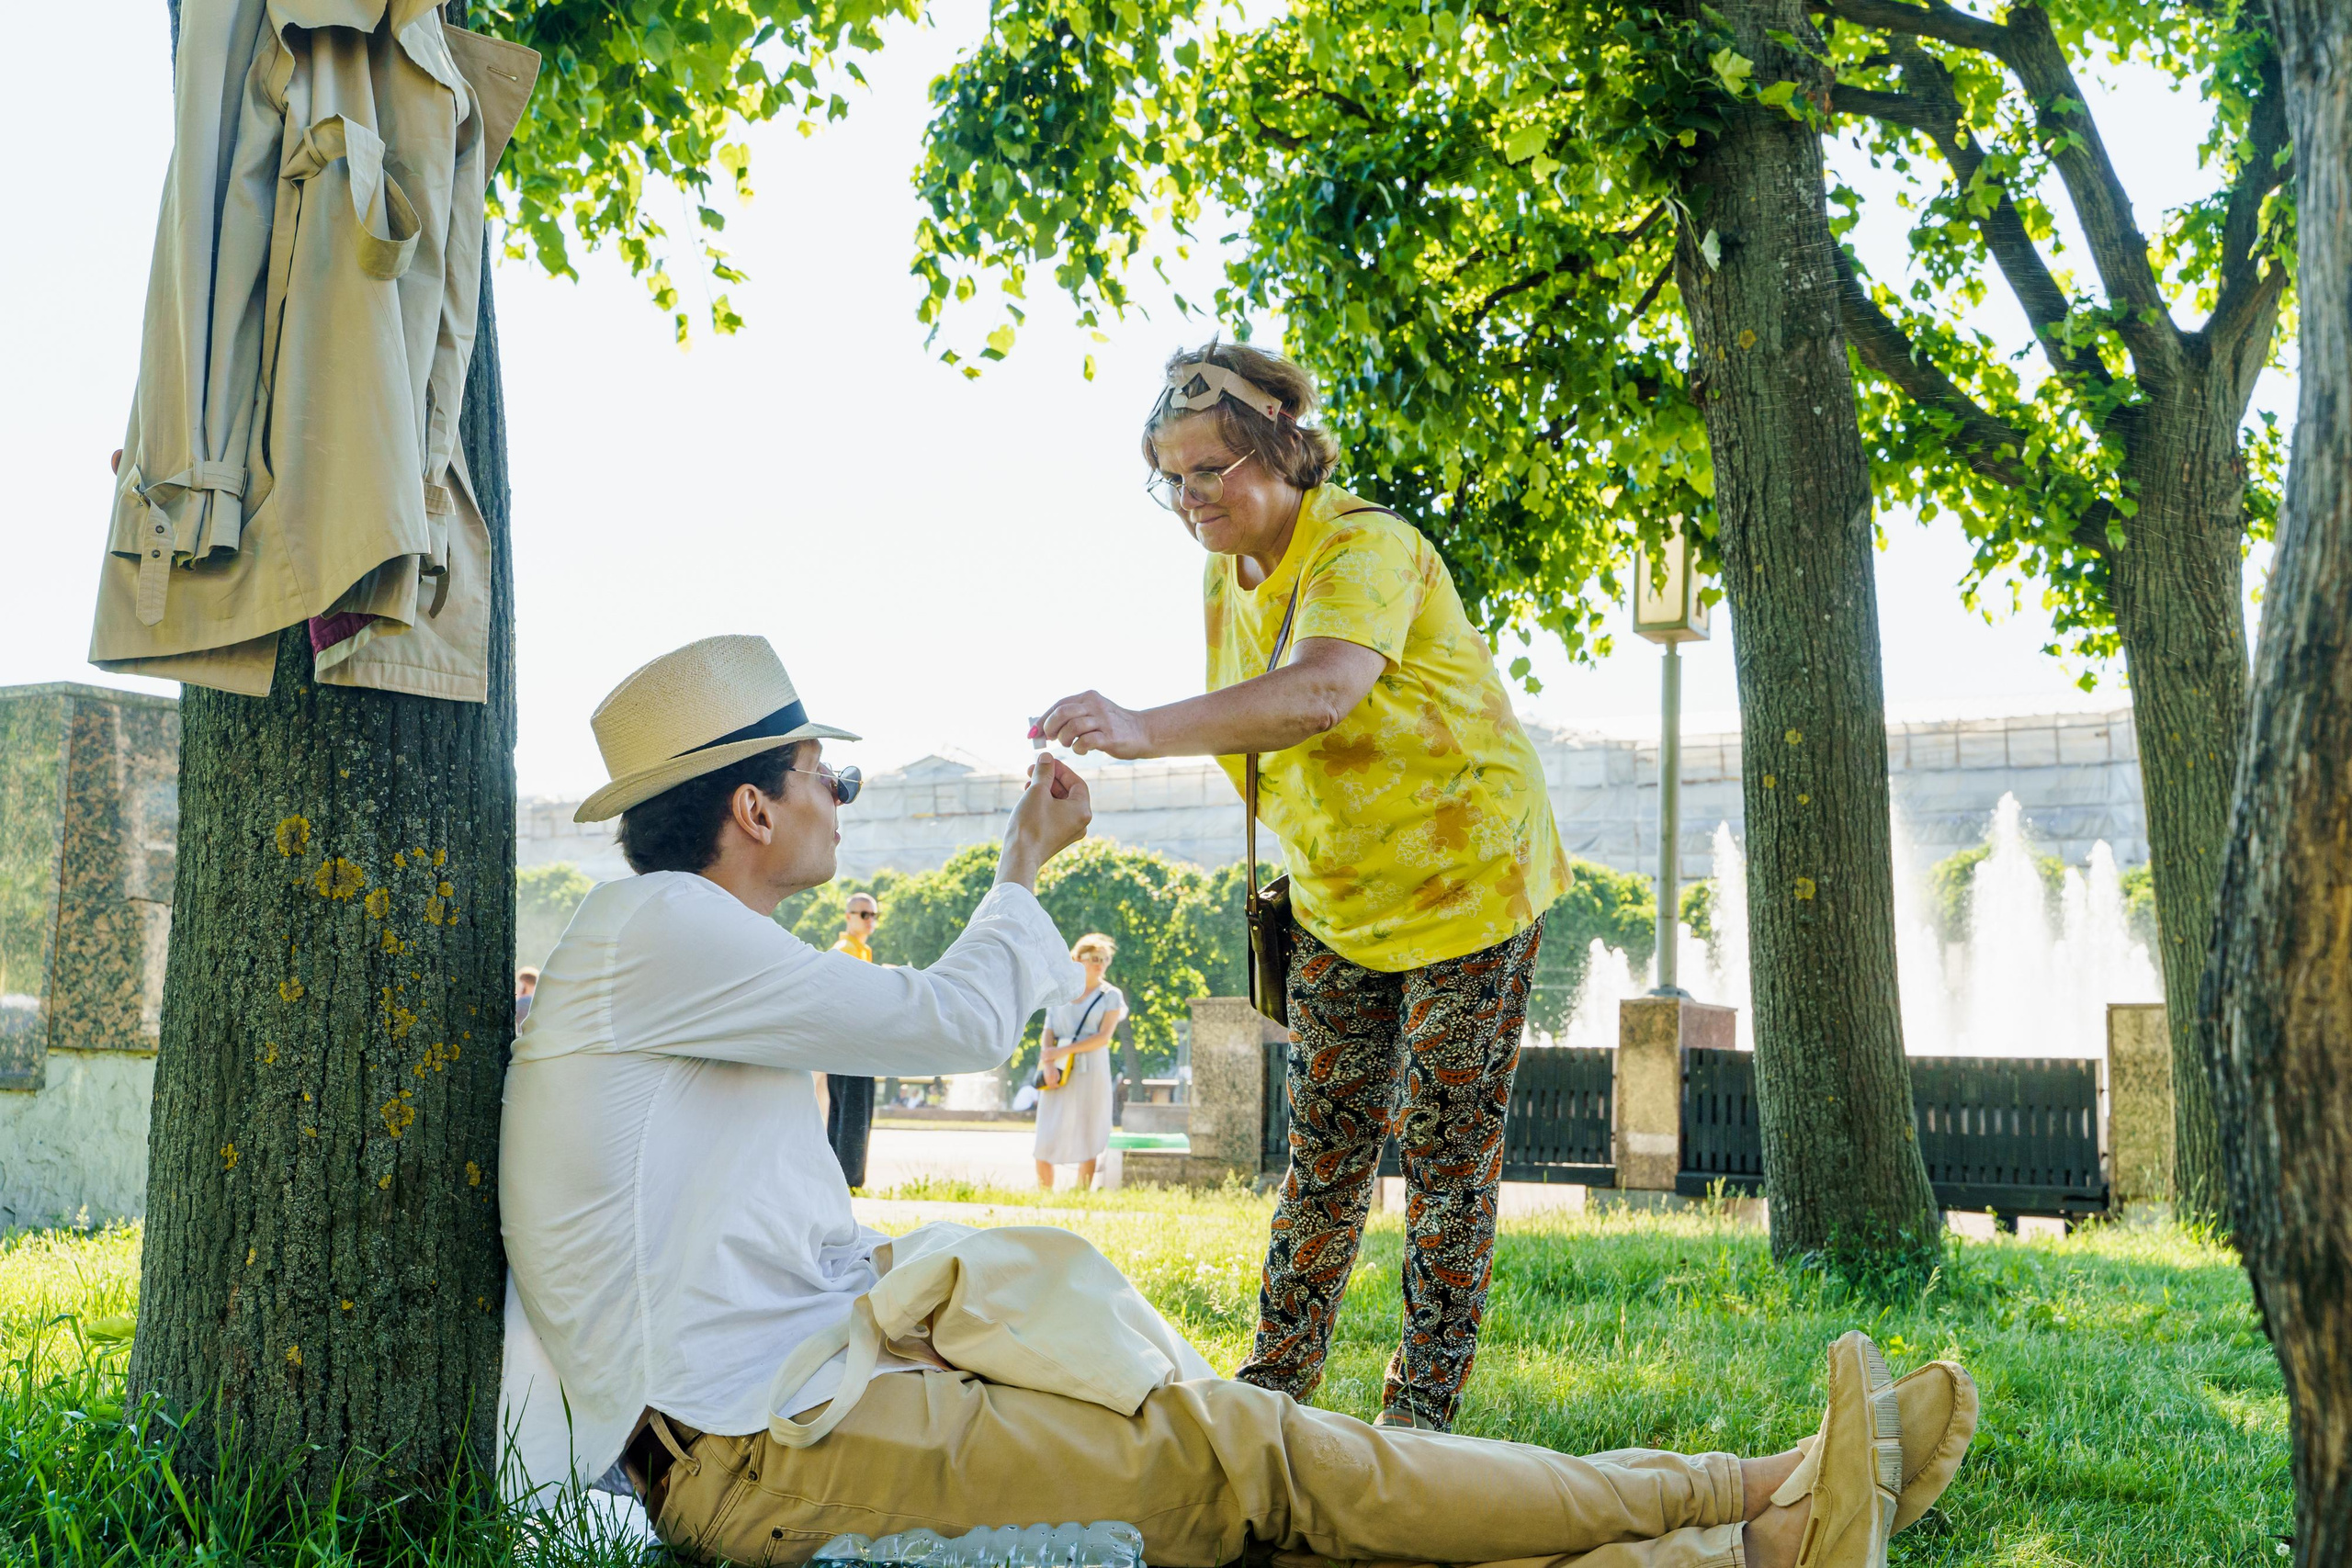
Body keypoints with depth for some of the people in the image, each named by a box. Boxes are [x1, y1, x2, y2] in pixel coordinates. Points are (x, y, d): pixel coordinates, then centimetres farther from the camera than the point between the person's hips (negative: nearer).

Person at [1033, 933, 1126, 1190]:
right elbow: (1048, 1033, 6)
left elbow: (1103, 1037, -8)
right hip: (1059, 1073, 2)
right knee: (1046, 1137, -2)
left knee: (1088, 1139, -1)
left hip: (1091, 1072, -2)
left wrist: (1062, 1051, -14)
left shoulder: (1110, 995, 3)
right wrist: (1048, 1064, -12)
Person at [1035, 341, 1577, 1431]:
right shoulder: (1227, 576, 3)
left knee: (1447, 1152, -1)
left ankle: (1421, 1413, 7)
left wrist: (1144, 729, -57)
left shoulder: (1364, 548, -24)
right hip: (1337, 901, 7)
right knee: (1324, 1149, 8)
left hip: (1466, 880, -7)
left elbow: (1325, 691, -45)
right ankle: (1277, 1383, 17)